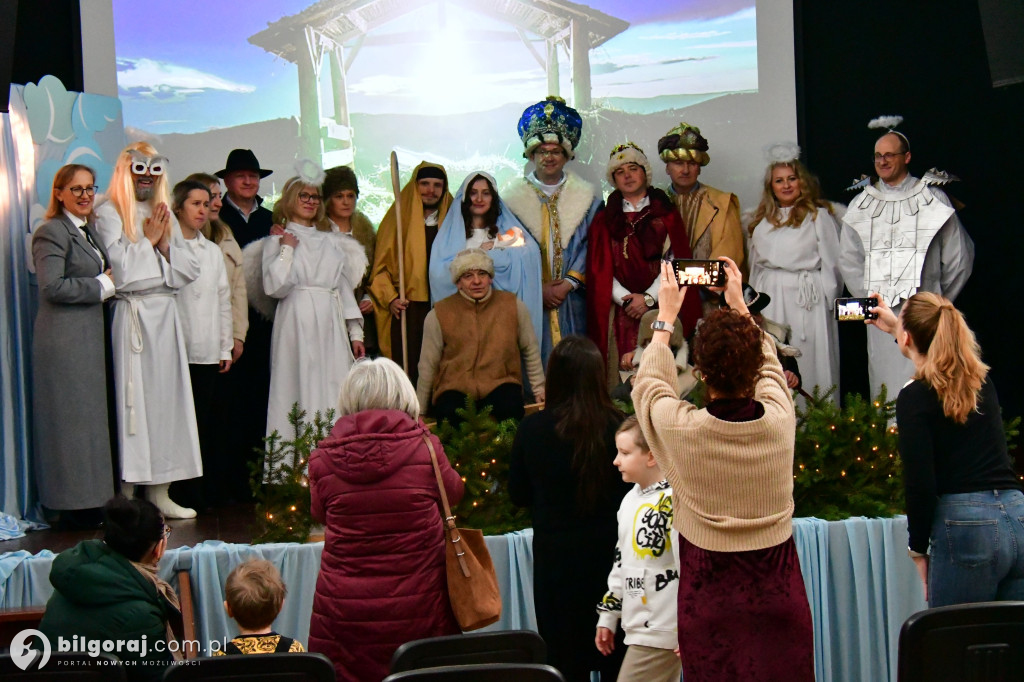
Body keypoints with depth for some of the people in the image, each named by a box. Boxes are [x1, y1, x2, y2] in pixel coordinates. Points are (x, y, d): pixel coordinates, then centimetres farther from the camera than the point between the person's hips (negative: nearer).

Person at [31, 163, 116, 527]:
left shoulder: (89, 230, 17)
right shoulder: (52, 232, -10)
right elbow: (52, 287, -20)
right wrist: (103, 286, -13)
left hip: (90, 336, 9)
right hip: (65, 339, -9)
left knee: (92, 416, 10)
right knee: (72, 418, -5)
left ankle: (90, 499, 16)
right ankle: (74, 505, 2)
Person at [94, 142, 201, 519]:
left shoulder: (165, 215, 18)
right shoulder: (109, 213, 0)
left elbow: (191, 268, 14)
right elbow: (119, 268, -12)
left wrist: (166, 245, -2)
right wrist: (148, 240, -3)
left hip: (165, 314, 6)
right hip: (131, 314, -6)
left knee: (167, 396, 5)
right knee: (132, 397, -6)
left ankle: (159, 493, 11)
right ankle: (127, 496, -2)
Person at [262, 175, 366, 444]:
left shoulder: (331, 241, 19)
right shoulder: (277, 241, 7)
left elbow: (345, 288, 16)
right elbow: (275, 287, -8)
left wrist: (355, 333, 10)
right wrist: (287, 250, -5)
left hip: (331, 326, 4)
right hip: (297, 326, -4)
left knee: (333, 391, -2)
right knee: (300, 391, -6)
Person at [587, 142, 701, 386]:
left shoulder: (666, 214, 12)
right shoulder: (604, 219, 14)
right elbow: (599, 269, 5)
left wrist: (648, 297, -10)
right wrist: (627, 300, -9)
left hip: (661, 308, 0)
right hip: (621, 312, 0)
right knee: (624, 372, -8)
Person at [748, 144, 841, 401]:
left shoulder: (819, 216, -1)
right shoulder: (762, 222, 14)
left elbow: (831, 264, -1)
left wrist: (825, 301, -4)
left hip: (807, 302, -4)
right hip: (769, 304, 5)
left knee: (809, 367, -4)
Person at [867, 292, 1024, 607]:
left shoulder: (914, 396, -6)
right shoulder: (982, 380, 13)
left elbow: (920, 483, -11)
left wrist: (918, 550, 1)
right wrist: (894, 328, 52)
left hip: (965, 526, -7)